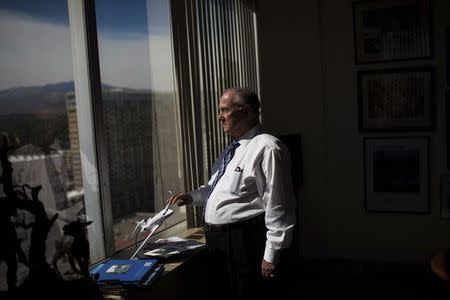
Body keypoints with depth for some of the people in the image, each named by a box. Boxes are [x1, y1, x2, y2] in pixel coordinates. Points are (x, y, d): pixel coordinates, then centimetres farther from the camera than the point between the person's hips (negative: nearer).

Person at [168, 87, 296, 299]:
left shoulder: (266, 148, -16)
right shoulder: (234, 149, 14)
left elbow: (278, 205, -19)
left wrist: (271, 254, -18)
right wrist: (192, 197, 12)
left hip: (245, 242, -9)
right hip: (218, 241, 9)